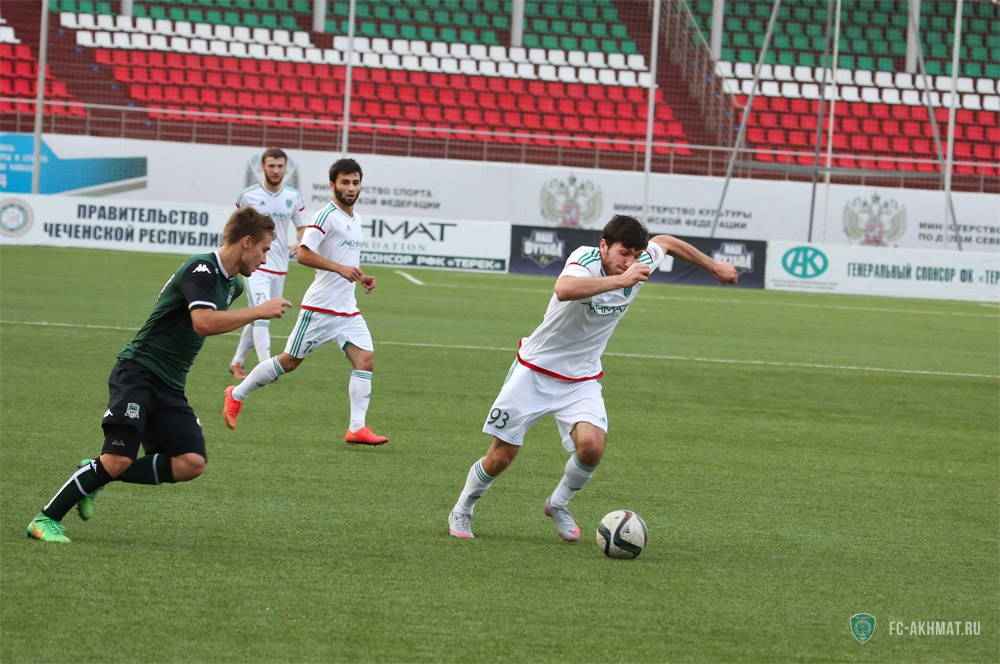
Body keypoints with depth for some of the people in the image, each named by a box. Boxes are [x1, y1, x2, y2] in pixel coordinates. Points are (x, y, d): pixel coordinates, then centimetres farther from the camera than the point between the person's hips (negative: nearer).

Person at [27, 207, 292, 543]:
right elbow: (203, 323, -29)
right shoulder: (201, 269, -14)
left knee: (192, 463, -10)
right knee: (119, 458, -21)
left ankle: (93, 477, 5)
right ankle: (46, 520, -6)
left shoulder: (232, 285, 16)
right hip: (138, 373, -9)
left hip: (170, 387, 9)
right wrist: (259, 312, -22)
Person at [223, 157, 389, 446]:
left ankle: (357, 428, -10)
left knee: (365, 360, -9)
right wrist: (341, 268, -28)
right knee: (290, 361, 1)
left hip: (348, 310, 7)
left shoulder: (356, 219, 15)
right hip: (320, 307, -7)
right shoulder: (327, 216, -12)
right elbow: (304, 254, -23)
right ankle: (237, 395, 19)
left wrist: (361, 277, 12)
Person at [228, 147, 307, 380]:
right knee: (261, 315, -19)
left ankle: (237, 363, 28)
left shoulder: (293, 197, 5)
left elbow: (302, 227, 13)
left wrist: (299, 243, -7)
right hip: (256, 265, -4)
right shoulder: (249, 195, -4)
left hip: (280, 269, 4)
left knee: (257, 319, 13)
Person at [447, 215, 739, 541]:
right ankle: (461, 512, 28)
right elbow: (564, 289, -51)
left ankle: (558, 504, 9)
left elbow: (664, 242, 15)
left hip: (581, 380, 4)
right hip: (535, 370, -4)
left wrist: (714, 266, 23)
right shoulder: (585, 260, -27)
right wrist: (621, 280, -54)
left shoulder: (641, 264, -9)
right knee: (500, 457, 0)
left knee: (592, 446, -21)